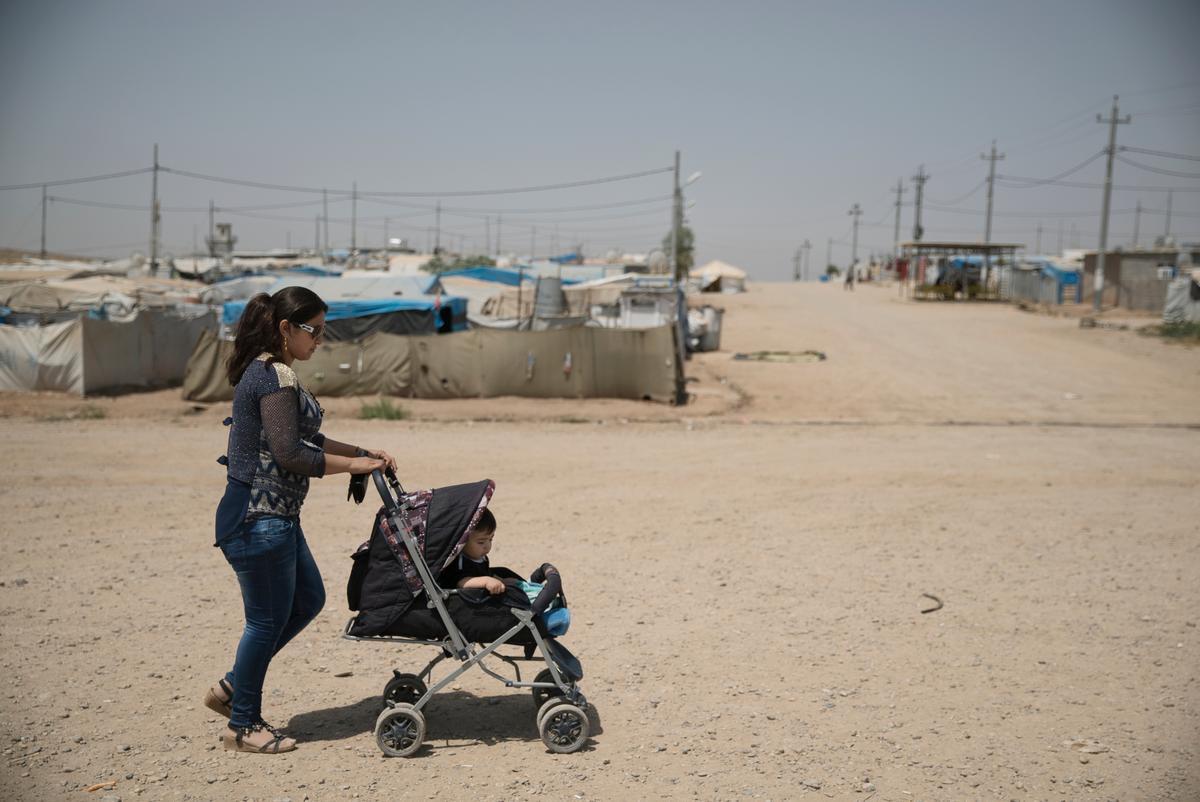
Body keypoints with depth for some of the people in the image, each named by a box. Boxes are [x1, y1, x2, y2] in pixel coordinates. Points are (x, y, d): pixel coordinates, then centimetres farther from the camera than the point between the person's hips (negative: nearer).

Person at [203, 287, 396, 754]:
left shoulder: (264, 371, 14)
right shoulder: (276, 376, -19)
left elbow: (302, 439, 20)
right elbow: (289, 454, -22)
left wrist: (361, 451, 15)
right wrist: (353, 465, -12)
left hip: (274, 514, 11)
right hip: (260, 518, -11)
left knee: (307, 600, 19)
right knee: (268, 619, 2)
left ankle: (232, 688, 29)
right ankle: (242, 726, 19)